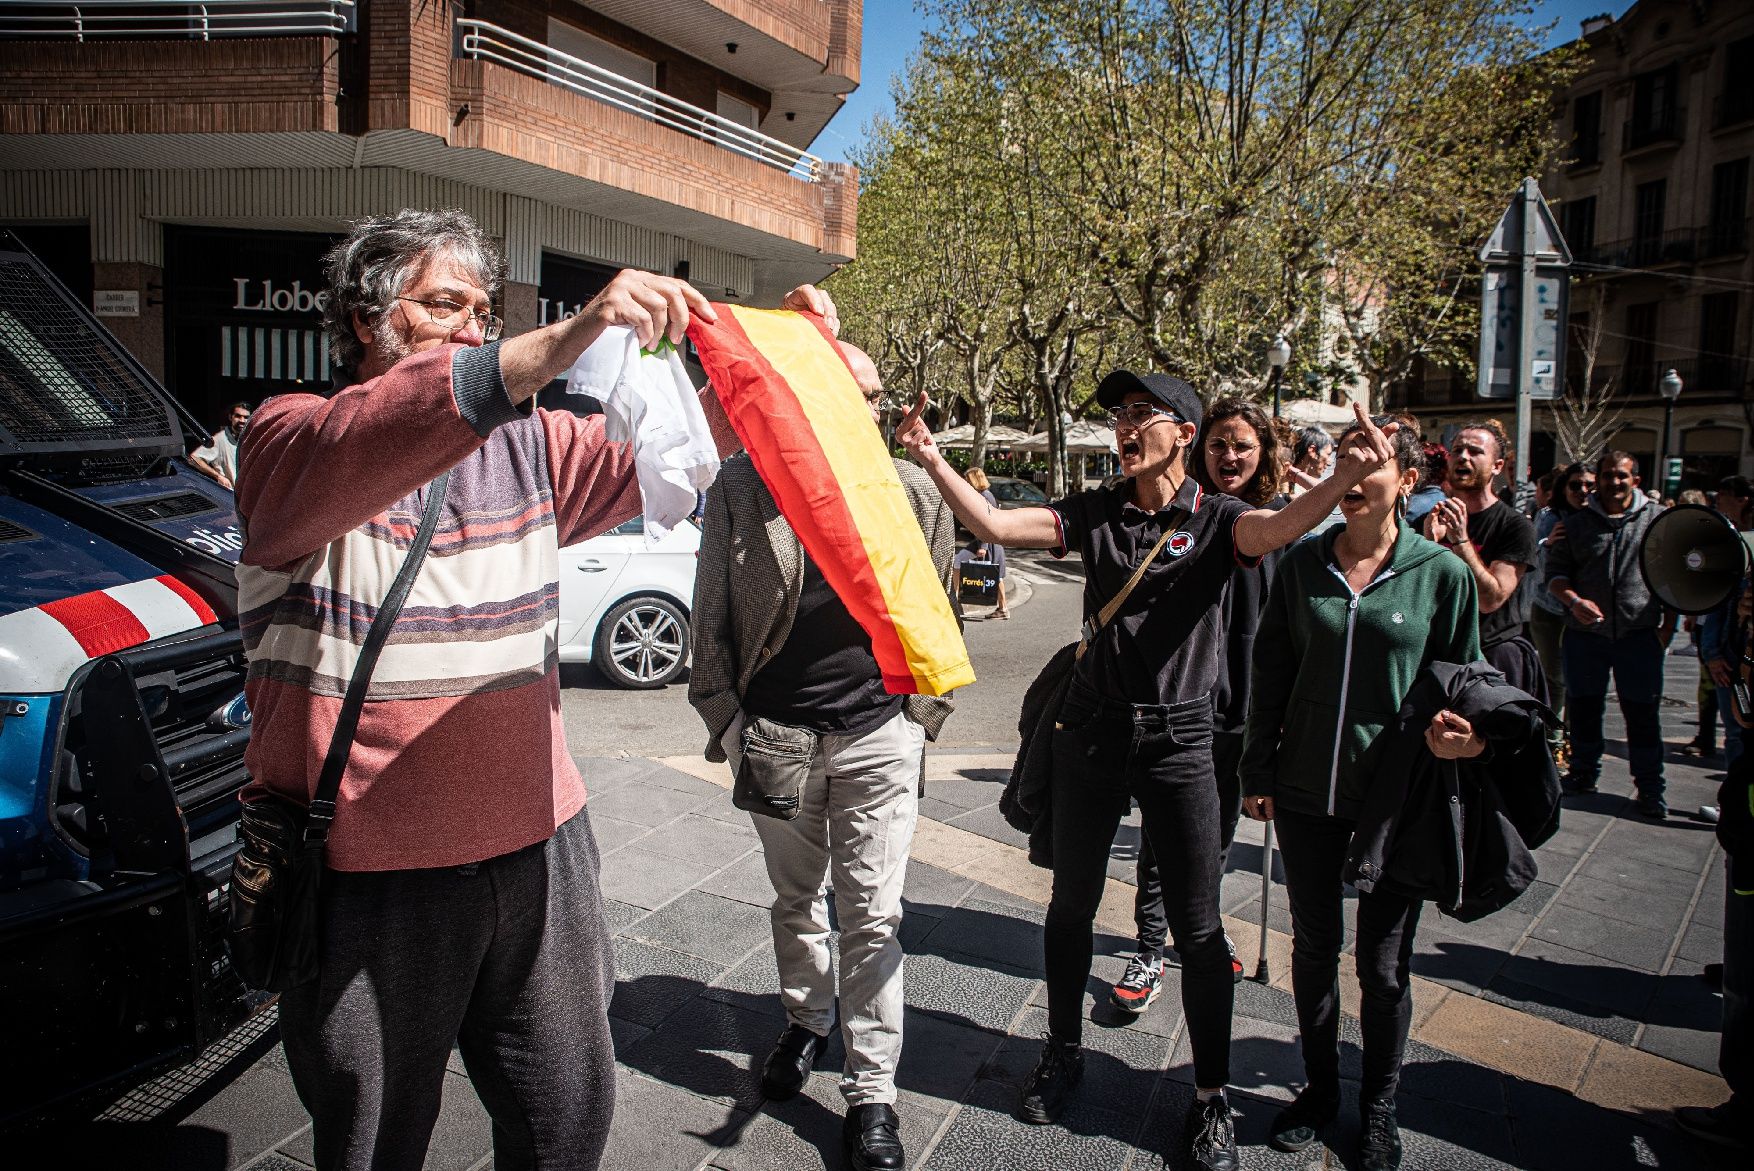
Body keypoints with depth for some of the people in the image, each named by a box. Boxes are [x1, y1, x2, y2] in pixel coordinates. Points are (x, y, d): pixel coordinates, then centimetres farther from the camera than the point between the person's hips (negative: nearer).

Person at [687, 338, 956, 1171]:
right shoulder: (741, 487, -2)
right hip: (773, 730, 1)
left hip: (878, 735, -1)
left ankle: (871, 1092, 16)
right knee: (794, 898, 18)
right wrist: (724, 715, -2)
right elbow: (711, 612, 3)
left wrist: (921, 717, 5)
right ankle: (806, 1020, 44)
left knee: (872, 914, 3)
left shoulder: (912, 493, 0)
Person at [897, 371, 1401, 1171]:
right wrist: (932, 460, -21)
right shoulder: (1095, 512, 3)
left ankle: (1211, 1097, 24)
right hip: (1092, 729, 3)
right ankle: (1063, 1053, 37)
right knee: (1072, 902, 16)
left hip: (1178, 738, -3)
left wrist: (1346, 477, -47)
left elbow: (1277, 528, -27)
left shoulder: (1216, 519, -5)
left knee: (1197, 928, 6)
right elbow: (994, 525, -7)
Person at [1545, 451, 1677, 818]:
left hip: (1640, 634, -1)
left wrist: (1668, 626, 1)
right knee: (1582, 706, 9)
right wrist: (1575, 601, -14)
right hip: (1585, 633, 1)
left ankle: (1650, 788, 13)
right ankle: (1583, 773, 25)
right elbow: (1555, 573, 5)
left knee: (1642, 712, 2)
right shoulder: (1577, 523, 7)